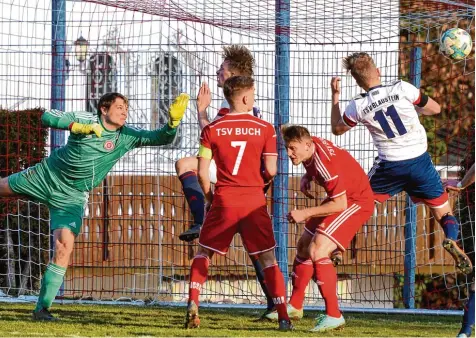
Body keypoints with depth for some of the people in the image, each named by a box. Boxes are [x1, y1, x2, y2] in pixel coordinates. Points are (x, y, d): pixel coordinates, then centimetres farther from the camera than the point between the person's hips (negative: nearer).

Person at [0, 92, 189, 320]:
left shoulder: (127, 137, -7)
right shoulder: (85, 120, -12)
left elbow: (162, 138, -11)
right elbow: (47, 117, -17)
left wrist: (173, 121, -31)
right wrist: (76, 126, -31)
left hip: (71, 197, 0)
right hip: (46, 175, 0)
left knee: (64, 247, -14)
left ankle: (42, 308, -9)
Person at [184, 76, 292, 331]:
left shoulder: (211, 130, 0)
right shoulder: (265, 129, -2)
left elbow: (202, 172, -1)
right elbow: (271, 170, -5)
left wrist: (209, 197, 15)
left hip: (223, 200, 0)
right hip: (254, 201, 0)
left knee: (203, 253, 16)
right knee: (268, 258, 6)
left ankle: (192, 304, 0)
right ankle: (283, 316, -1)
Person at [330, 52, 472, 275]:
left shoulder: (358, 106, -5)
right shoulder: (402, 89, -9)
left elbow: (337, 129, 15)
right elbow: (435, 109, 5)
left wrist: (335, 96, 23)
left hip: (390, 167, 0)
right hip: (420, 162, 0)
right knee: (444, 213, 10)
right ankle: (451, 239, -19)